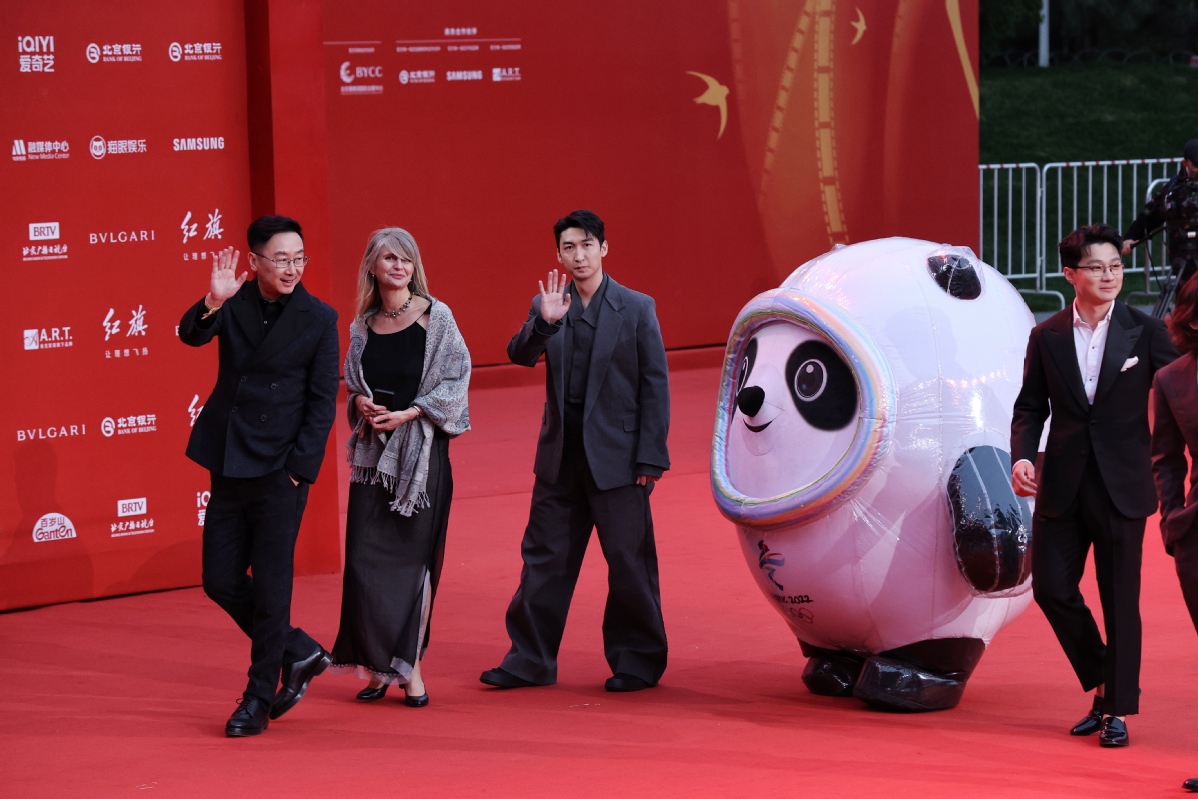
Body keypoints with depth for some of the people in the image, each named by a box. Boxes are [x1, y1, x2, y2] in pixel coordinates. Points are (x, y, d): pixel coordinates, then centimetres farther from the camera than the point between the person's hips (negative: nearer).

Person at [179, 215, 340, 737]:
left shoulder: (318, 319, -4)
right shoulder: (234, 304, 3)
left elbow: (323, 401, -3)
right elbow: (191, 336, -13)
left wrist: (298, 470, -9)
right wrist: (213, 302, -33)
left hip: (280, 469, -4)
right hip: (229, 467, 4)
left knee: (270, 586, -1)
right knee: (220, 580, 6)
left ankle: (259, 697, 10)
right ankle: (299, 653, 24)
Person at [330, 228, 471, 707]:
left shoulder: (435, 316, -3)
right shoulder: (362, 325, 9)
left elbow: (456, 380, -5)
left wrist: (406, 414, -13)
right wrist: (362, 404, -4)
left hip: (422, 450, -3)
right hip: (374, 450, 3)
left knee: (413, 555, -1)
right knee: (364, 558, -4)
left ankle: (408, 664, 8)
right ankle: (379, 665, 7)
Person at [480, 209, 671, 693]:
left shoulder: (636, 309, -3)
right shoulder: (546, 306, 7)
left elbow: (655, 385, -3)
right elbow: (520, 355, -8)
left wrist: (650, 458, -8)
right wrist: (545, 322, -27)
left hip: (617, 458, -3)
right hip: (560, 457, 4)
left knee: (629, 561, 2)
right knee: (544, 558, 8)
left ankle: (639, 662, 14)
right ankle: (531, 661, 16)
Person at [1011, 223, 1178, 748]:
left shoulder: (1145, 332, 0)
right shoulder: (1046, 338, 6)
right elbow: (1030, 406, 9)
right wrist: (1022, 456, -8)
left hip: (1120, 487, -2)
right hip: (1062, 487, 3)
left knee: (1120, 600, 1)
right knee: (1052, 588, 1)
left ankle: (1118, 710, 12)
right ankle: (1103, 687, 23)